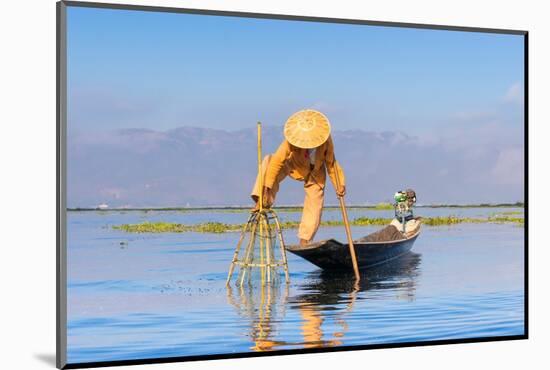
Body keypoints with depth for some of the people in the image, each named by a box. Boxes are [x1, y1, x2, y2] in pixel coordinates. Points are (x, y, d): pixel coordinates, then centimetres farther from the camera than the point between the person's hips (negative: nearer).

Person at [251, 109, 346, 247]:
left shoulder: (325, 140, -29)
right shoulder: (292, 140, -35)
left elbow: (331, 163, -15)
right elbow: (277, 161, -38)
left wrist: (339, 185, -24)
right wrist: (266, 189, -44)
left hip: (315, 174, 2)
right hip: (294, 166, -1)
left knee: (314, 203, -9)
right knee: (268, 162, -29)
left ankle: (304, 242, 3)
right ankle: (263, 202, -31)